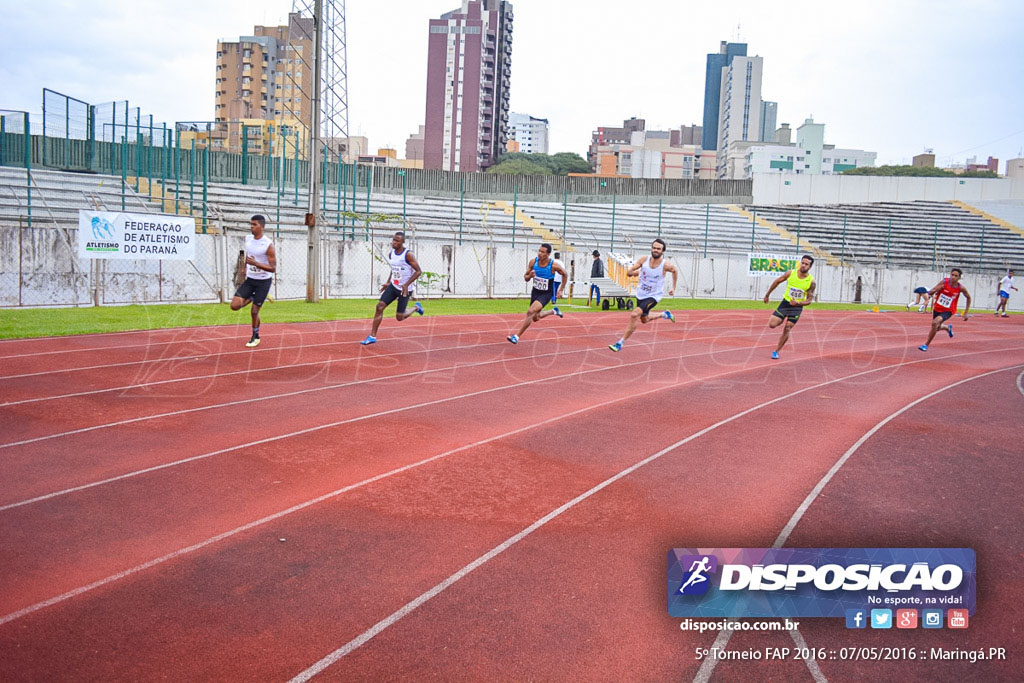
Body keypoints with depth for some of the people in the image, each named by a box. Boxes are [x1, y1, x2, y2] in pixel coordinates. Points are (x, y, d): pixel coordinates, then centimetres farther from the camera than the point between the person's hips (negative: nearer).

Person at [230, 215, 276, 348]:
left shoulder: (268, 244, -19)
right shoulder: (248, 239, -1)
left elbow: (273, 268, -20)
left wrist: (255, 263, -31)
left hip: (263, 281, -5)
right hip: (249, 279, 5)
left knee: (254, 311, 0)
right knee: (234, 305, -10)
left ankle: (255, 337, 23)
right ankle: (251, 298, 22)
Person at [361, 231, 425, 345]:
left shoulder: (408, 254, -17)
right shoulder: (390, 254, 3)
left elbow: (418, 271, -17)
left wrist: (407, 284, -24)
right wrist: (388, 283, 13)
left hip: (405, 289, -6)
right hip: (393, 286, 6)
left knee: (399, 317, -1)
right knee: (379, 307, -9)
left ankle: (416, 308, 30)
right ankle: (372, 336, -3)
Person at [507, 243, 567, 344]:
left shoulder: (554, 265, -21)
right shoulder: (533, 262, -11)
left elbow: (565, 274, -2)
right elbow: (526, 278, 0)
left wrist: (562, 290, -1)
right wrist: (530, 276, -23)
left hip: (546, 294, -5)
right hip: (535, 292, 6)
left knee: (530, 312, -25)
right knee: (535, 318, 19)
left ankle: (517, 336, -18)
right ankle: (554, 311, 47)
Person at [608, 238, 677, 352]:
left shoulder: (666, 265, -17)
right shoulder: (644, 260, -10)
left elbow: (675, 271, 7)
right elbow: (629, 272, -5)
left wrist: (673, 288, 9)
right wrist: (637, 272, -25)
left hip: (653, 296, -5)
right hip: (641, 294, 6)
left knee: (634, 315, -25)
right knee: (644, 320, 26)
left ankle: (620, 343, -18)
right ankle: (664, 314, 53)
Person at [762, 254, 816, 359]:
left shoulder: (811, 281, -14)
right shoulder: (790, 273, -11)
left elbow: (809, 299, -8)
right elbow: (777, 281, 5)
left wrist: (798, 303, -27)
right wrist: (767, 295, 11)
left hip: (797, 307, -1)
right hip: (785, 303, 1)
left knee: (787, 329, -3)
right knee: (772, 324, -9)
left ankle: (776, 351, 11)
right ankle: (784, 319, 27)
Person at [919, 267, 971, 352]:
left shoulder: (961, 288, -13)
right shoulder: (944, 282, -14)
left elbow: (968, 298, 7)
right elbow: (930, 293, -12)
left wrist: (965, 313, 5)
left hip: (948, 311, -3)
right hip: (937, 308, 3)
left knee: (935, 323, -29)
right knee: (937, 327, 21)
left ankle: (926, 344, -17)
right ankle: (948, 327, 58)